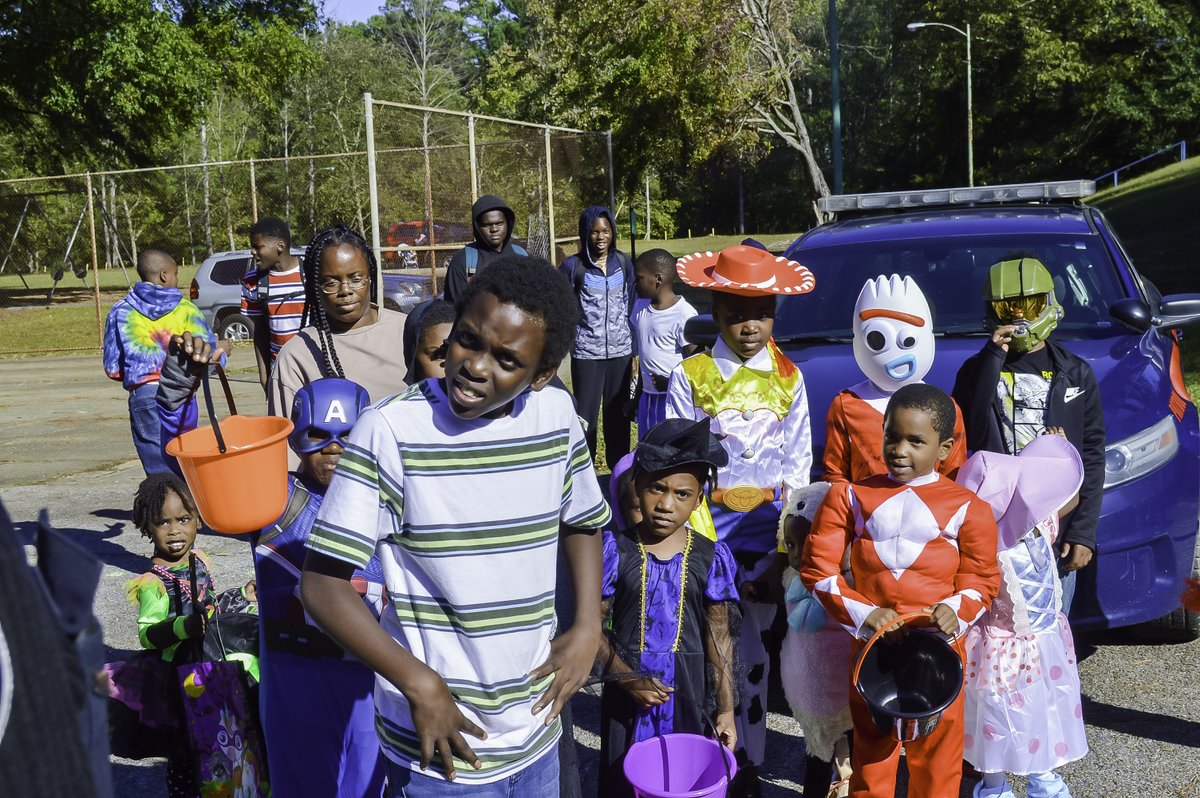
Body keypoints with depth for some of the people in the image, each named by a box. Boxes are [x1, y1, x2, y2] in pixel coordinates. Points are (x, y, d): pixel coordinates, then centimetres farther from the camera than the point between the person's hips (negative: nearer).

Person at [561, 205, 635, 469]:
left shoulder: (623, 262, 5)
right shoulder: (573, 266, -5)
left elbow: (631, 306, 11)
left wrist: (635, 352, 11)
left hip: (620, 350, 3)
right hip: (586, 353, -3)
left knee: (618, 414, 10)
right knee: (586, 415, 0)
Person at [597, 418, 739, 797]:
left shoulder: (711, 556, -5)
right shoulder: (615, 549, -9)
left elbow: (719, 638, 0)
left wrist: (726, 709, 1)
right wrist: (626, 677, -16)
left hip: (687, 692, 1)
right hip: (627, 689, -1)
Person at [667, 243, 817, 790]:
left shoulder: (789, 381, 6)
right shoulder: (689, 377, -3)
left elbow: (797, 469, 8)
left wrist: (785, 551, 3)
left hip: (766, 540, 2)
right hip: (707, 539, -2)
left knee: (754, 653, 9)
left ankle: (748, 765, 23)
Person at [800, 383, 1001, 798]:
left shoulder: (966, 507, -2)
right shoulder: (851, 497, 0)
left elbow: (982, 577, 2)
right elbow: (817, 566, -3)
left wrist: (957, 610, -18)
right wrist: (864, 614, -13)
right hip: (872, 644, 1)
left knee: (937, 747, 11)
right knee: (871, 746, 14)